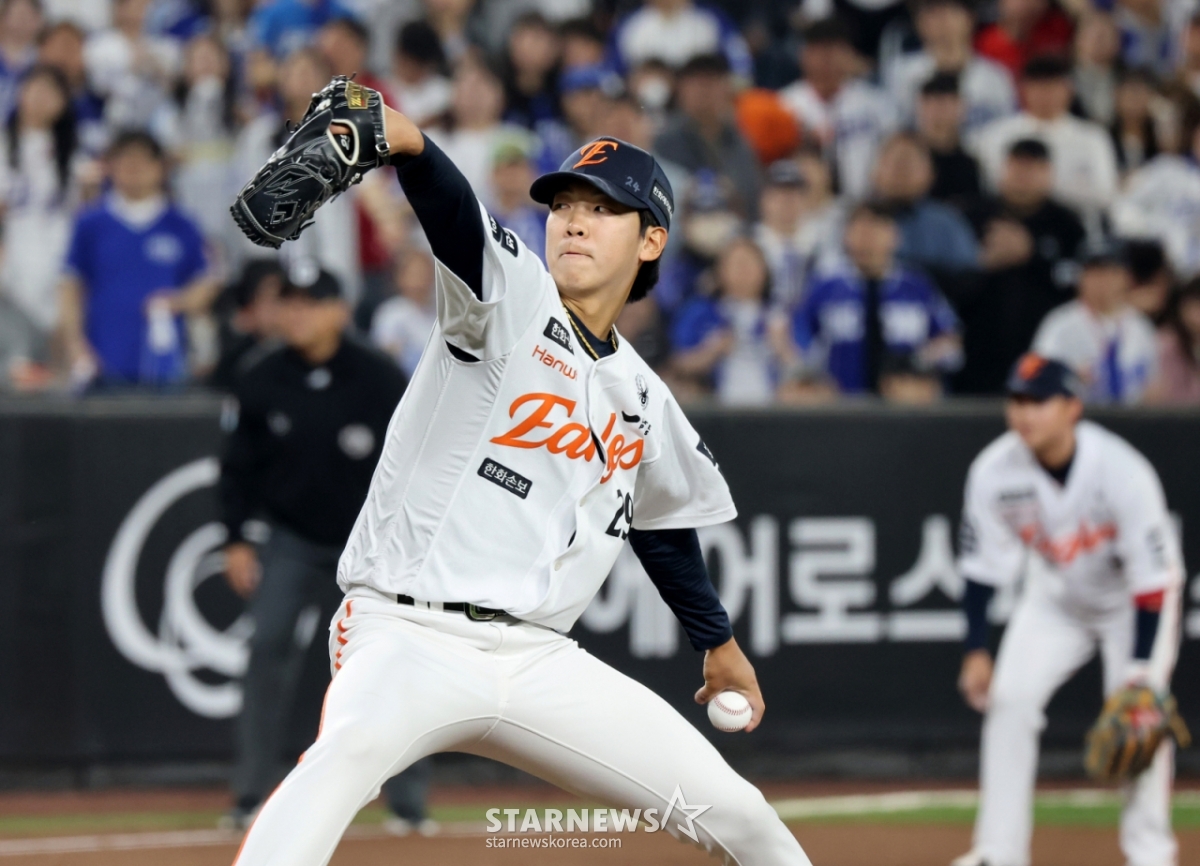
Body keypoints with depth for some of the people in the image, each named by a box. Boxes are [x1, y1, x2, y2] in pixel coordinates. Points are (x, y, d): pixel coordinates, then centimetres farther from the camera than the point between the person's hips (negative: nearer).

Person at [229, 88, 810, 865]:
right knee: (351, 749, -38)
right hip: (411, 637, -5)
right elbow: (454, 211, -24)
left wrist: (719, 641, 42)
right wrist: (402, 138, -45)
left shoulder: (645, 401, 15)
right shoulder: (514, 296, -2)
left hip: (539, 658, 6)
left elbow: (662, 517, 33)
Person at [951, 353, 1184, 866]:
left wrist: (1141, 672, -31)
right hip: (1055, 596, 3)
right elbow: (983, 566, -11)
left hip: (1133, 599, -3)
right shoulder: (994, 472, -23)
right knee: (1009, 701, -9)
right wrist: (976, 651, -13)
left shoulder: (1122, 472, -34)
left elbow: (1151, 575, -28)